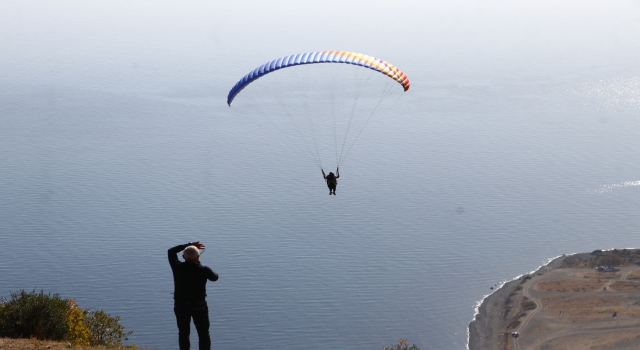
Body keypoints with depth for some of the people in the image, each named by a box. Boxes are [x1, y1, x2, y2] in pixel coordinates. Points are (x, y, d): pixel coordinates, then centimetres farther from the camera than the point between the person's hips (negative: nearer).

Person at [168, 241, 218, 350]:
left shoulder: (177, 267, -11)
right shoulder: (203, 270, -16)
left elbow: (171, 251, 8)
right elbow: (215, 277, 6)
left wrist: (189, 244, 9)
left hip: (180, 305, 2)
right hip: (199, 306, -2)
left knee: (183, 333, 14)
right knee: (204, 334, 11)